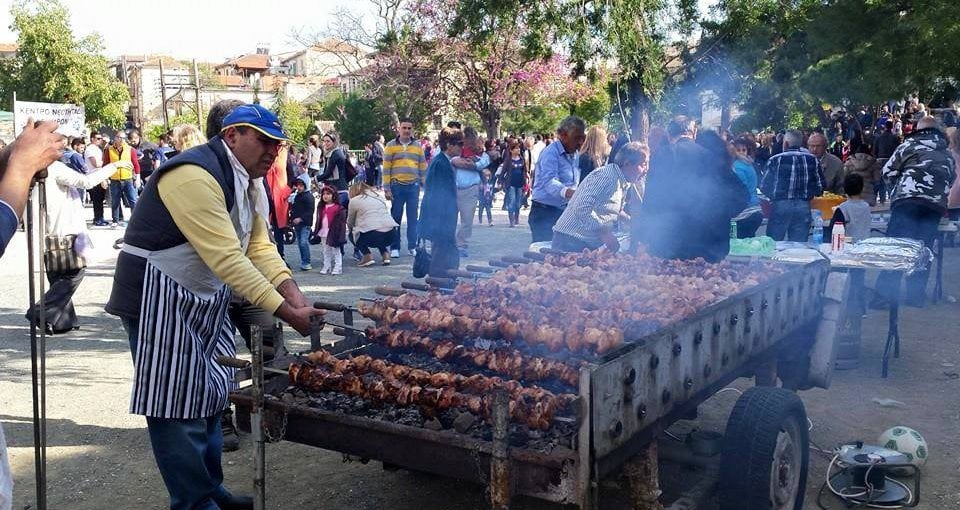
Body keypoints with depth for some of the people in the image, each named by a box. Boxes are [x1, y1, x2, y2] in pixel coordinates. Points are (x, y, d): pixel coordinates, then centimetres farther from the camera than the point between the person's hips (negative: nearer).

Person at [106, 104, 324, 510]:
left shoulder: (248, 181, 8)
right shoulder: (195, 176, -25)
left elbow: (259, 247, 2)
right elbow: (227, 259, -30)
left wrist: (294, 295, -13)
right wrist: (286, 313, -30)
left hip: (205, 300, 10)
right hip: (160, 299, -10)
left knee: (208, 393, 15)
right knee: (177, 401, -3)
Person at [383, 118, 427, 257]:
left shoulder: (417, 146, 11)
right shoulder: (391, 146, 2)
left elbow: (423, 167, 13)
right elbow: (386, 168, -1)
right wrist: (386, 188, -6)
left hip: (414, 186, 2)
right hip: (397, 186, -2)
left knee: (413, 218, 5)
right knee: (396, 217, 3)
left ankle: (412, 246, 12)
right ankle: (394, 247, 9)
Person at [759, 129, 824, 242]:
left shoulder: (775, 160, -1)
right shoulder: (812, 160, 6)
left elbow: (764, 186, 0)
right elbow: (820, 186, 5)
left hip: (780, 206, -2)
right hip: (803, 206, 3)